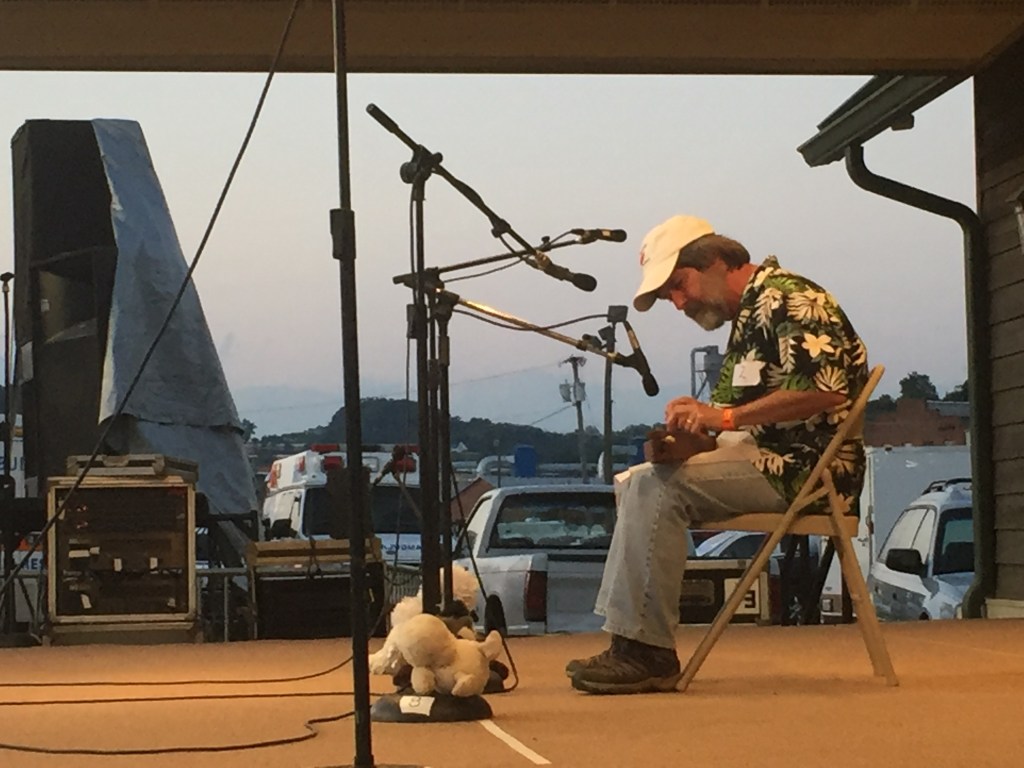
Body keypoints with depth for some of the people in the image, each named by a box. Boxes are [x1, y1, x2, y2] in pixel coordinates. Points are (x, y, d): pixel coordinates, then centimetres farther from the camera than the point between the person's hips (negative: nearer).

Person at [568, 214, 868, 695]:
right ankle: (627, 642, -2)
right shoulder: (748, 315, 21)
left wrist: (723, 417, -21)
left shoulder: (784, 297, -11)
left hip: (808, 468, -11)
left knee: (656, 487, -23)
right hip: (769, 460, 11)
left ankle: (646, 652, -20)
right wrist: (694, 421, 1)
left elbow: (826, 388, -24)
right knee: (633, 485, 10)